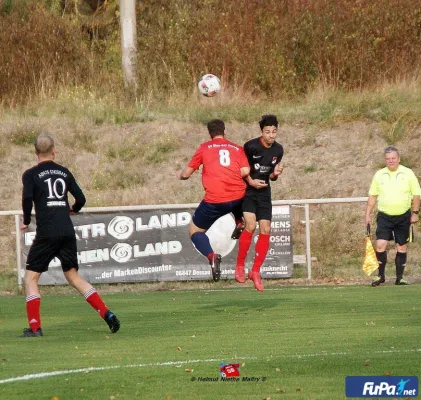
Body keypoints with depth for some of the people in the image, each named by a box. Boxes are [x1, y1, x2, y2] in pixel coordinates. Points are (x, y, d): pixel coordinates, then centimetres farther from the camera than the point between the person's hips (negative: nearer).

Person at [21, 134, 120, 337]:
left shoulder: (31, 174, 0)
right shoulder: (64, 172, 13)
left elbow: (27, 197, -15)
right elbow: (81, 198, 12)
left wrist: (26, 221, 0)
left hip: (47, 234, -5)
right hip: (68, 232, 5)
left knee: (30, 278, 4)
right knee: (73, 276, 14)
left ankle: (34, 327, -7)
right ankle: (107, 314, 3)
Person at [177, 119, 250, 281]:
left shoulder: (204, 148, 8)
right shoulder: (237, 148, 12)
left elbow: (186, 174, 11)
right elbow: (245, 171, -1)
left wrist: (181, 175, 35)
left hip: (214, 200, -3)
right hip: (238, 196, 3)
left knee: (195, 230, 13)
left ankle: (211, 256, -17)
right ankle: (240, 224, 12)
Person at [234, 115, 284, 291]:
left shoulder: (278, 150, 1)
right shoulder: (251, 146, -16)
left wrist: (275, 173, -10)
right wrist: (251, 181, -16)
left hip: (264, 192, 5)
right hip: (247, 191, -5)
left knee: (265, 231, -2)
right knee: (250, 225, -22)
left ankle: (255, 271, 9)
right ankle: (239, 267, -9)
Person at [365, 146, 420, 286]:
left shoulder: (408, 173, -1)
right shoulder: (379, 175, 4)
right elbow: (372, 196, 9)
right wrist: (368, 215, 5)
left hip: (403, 217, 0)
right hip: (384, 216, 0)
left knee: (402, 247, 4)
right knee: (380, 245, -11)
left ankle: (400, 277, 12)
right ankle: (380, 276, 1)